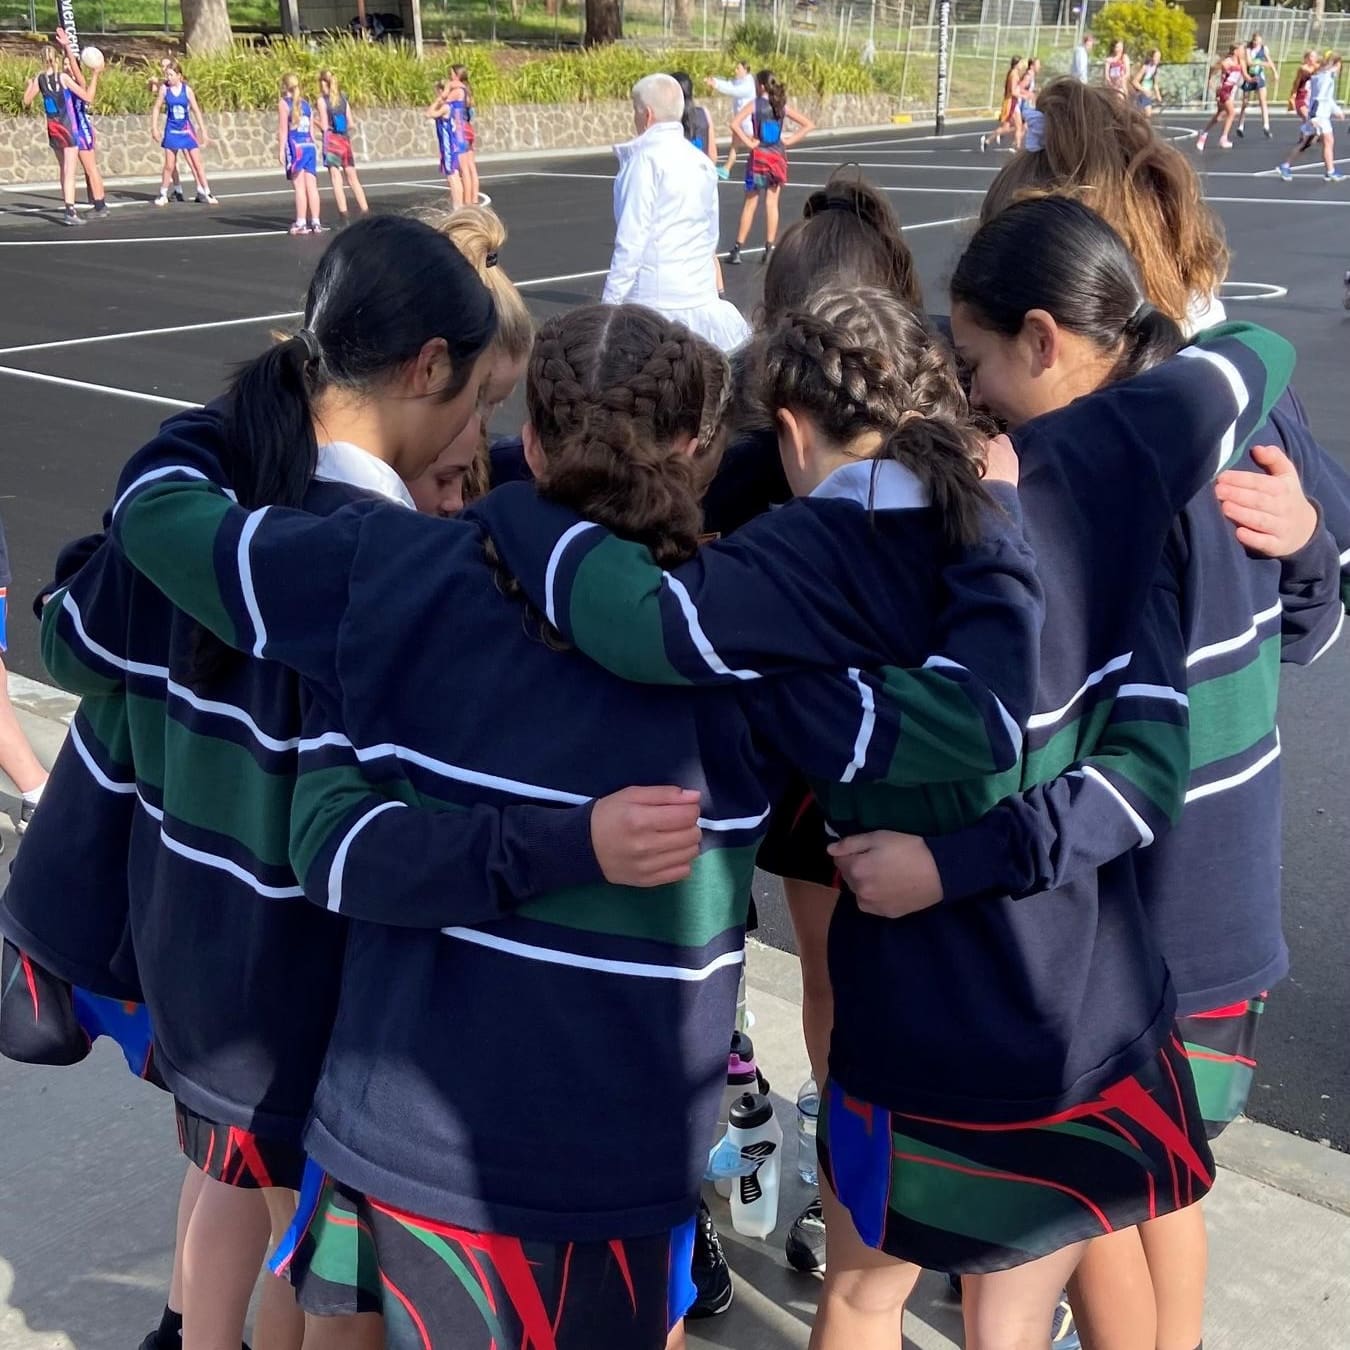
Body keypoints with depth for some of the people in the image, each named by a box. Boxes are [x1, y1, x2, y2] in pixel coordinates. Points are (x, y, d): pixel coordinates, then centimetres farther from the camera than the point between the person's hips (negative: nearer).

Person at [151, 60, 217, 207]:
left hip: (187, 131, 0)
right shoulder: (164, 89, -5)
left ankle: (205, 193, 6)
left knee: (197, 163, 0)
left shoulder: (187, 90, -5)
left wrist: (203, 131, -2)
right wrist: (154, 127, -3)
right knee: (169, 165, -1)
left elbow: (196, 111, 0)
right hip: (172, 132, 0)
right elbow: (157, 108, 3)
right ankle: (163, 195, 12)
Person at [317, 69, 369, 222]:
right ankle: (365, 211, 8)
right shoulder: (343, 99, 9)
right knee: (353, 178, 11)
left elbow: (324, 126, -10)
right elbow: (350, 124, 8)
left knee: (336, 180, -4)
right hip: (345, 141, 5)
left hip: (331, 142, -5)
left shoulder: (322, 100, -6)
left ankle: (343, 215, -9)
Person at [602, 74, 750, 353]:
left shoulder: (646, 159, -10)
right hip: (701, 295, 8)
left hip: (656, 299, -8)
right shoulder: (701, 161, 13)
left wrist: (611, 299, -11)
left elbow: (632, 237, -14)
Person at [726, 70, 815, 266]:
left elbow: (735, 124, -22)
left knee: (750, 203, 4)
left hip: (759, 156, -2)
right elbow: (809, 125, 2)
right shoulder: (783, 106, 1)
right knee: (772, 203, 6)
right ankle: (769, 249, 5)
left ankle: (737, 249, 3)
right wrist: (789, 140, 1)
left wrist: (748, 143, -14)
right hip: (777, 156, 2)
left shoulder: (754, 105, -8)